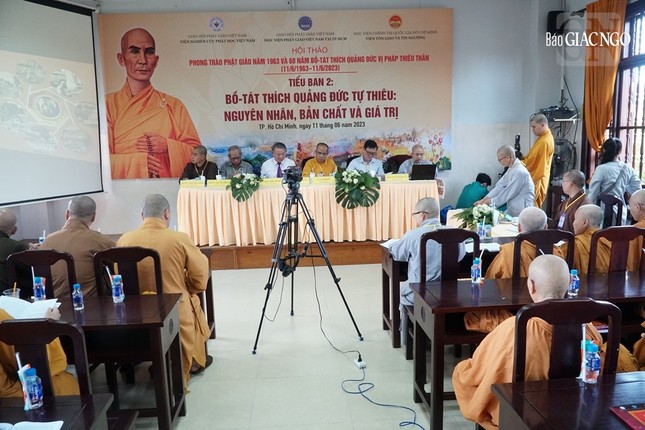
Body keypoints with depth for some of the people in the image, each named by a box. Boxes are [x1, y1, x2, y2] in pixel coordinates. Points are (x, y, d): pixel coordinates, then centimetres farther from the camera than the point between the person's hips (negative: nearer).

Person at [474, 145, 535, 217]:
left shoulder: (519, 172, -22)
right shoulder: (512, 169, 8)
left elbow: (509, 193, -20)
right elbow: (500, 186, 5)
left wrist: (491, 201, -10)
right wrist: (484, 199, -1)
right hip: (512, 210, 8)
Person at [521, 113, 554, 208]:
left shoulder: (544, 141, -20)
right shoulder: (546, 137, 14)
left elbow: (531, 161, -19)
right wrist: (521, 158, 4)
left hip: (536, 181, -10)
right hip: (537, 179, 10)